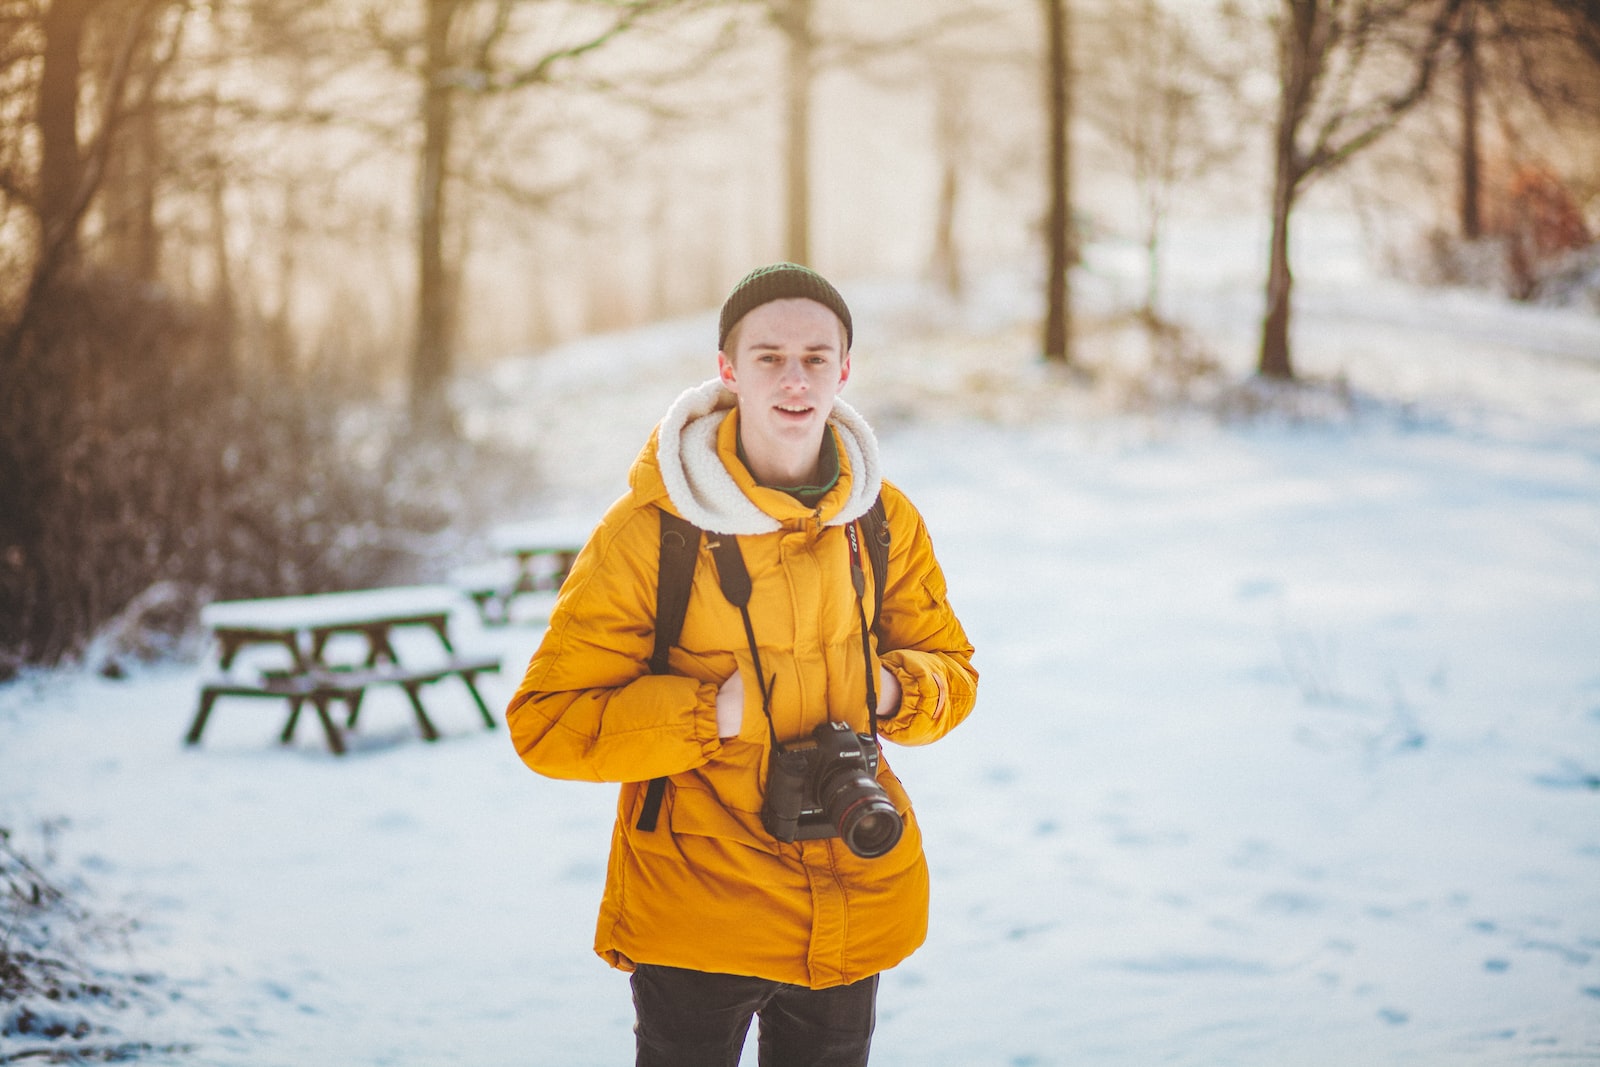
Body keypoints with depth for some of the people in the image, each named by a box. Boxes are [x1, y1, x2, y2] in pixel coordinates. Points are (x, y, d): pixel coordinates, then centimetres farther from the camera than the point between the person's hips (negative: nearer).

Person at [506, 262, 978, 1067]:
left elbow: (951, 670, 12)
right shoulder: (646, 529, -14)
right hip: (694, 911, -4)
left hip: (856, 905, 4)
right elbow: (545, 722, -12)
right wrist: (714, 713, -21)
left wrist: (889, 689, -10)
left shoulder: (886, 519, 0)